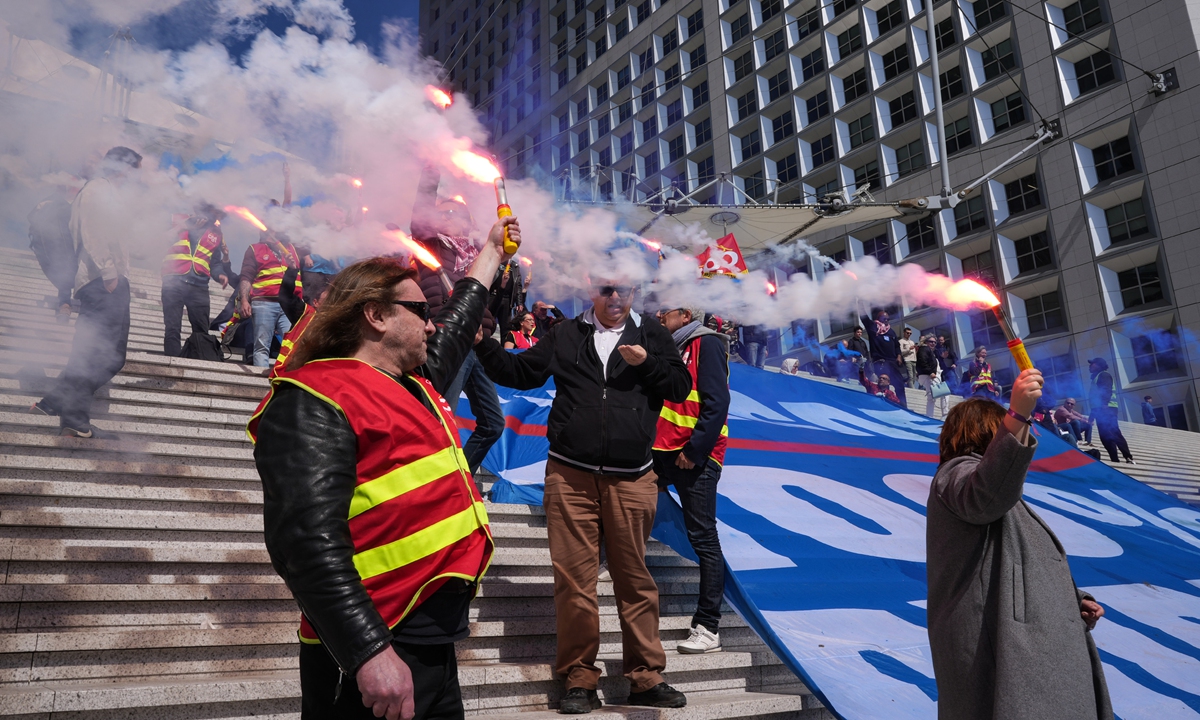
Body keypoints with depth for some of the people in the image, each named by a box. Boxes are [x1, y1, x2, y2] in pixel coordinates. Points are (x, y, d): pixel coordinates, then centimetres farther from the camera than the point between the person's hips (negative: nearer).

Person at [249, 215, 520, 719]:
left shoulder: (415, 385, 14)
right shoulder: (313, 403, -15)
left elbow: (460, 324, 33)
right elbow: (307, 540, -25)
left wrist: (492, 249, 42)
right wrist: (370, 653, -30)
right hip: (376, 660, -9)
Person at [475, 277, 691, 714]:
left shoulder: (651, 335, 12)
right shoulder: (565, 336, 12)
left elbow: (681, 386, 7)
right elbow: (519, 373, 14)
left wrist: (646, 363, -8)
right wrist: (483, 343, 2)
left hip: (631, 480, 0)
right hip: (571, 476, 0)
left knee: (635, 579, 6)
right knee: (573, 579, 0)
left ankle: (646, 678, 18)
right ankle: (580, 679, 13)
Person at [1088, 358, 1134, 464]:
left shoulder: (1103, 375, 1)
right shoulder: (1096, 377, 28)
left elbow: (1107, 390, -15)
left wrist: (1103, 404, -28)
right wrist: (1093, 412, 25)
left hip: (1106, 409, -10)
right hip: (1100, 410, 10)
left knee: (1114, 434, -18)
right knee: (1105, 437, 2)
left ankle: (1129, 458, -23)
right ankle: (1115, 460, -1)